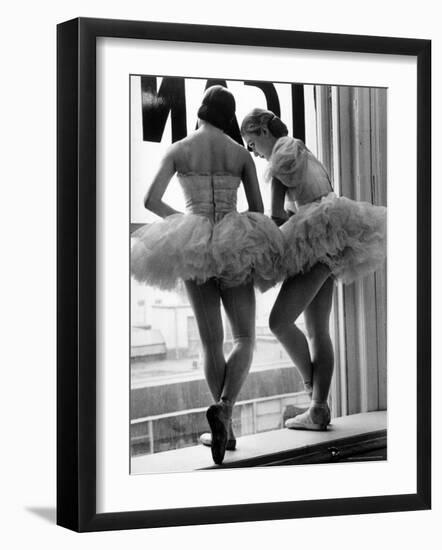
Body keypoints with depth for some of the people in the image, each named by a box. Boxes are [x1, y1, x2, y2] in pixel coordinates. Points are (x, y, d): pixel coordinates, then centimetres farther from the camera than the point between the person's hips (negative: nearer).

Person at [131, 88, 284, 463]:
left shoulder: (177, 150, 4)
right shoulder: (242, 154, 5)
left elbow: (150, 200, -3)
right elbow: (259, 211, 5)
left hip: (193, 248, 1)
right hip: (234, 249, -1)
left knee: (212, 343, 9)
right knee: (245, 340, 5)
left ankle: (226, 428, 5)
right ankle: (223, 408, -22)